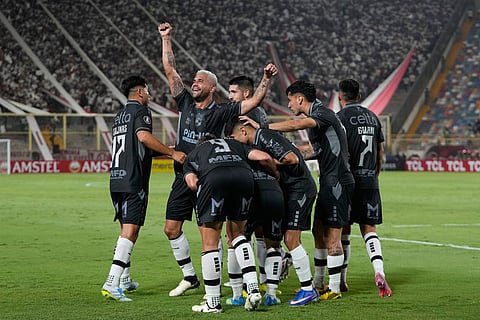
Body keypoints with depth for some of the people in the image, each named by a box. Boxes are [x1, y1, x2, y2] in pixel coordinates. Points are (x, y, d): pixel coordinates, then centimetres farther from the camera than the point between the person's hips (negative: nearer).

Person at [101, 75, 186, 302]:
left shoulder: (120, 115, 21)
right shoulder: (140, 110, -4)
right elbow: (143, 135, -23)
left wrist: (165, 152, 34)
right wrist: (171, 153, -20)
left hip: (116, 180, 9)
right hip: (134, 181, -9)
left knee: (126, 229, 20)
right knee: (130, 231, -13)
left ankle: (125, 280, 27)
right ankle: (111, 283, -24)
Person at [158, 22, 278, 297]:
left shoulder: (221, 112, -3)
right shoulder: (185, 103, 7)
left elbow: (254, 101, -8)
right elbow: (170, 70, 7)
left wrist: (267, 79, -20)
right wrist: (166, 39, 4)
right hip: (183, 178, 5)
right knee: (172, 228, 6)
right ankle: (190, 277, 19)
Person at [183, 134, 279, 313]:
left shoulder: (192, 155, 35)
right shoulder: (236, 145, 39)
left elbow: (192, 182, 13)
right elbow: (263, 157, 21)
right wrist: (277, 176, 37)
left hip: (213, 178, -3)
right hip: (244, 176, 3)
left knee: (209, 243, 8)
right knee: (237, 234, 23)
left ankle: (213, 303, 12)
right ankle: (253, 290, 12)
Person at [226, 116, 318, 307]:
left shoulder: (265, 136, -15)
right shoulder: (255, 144, 14)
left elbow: (292, 159, -23)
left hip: (300, 187, -10)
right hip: (283, 191, 10)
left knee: (291, 239, -14)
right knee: (271, 241, 4)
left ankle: (308, 289, -6)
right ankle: (271, 294, 3)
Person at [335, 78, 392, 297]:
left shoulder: (341, 117, -7)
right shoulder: (373, 117, 12)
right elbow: (380, 152, 16)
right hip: (370, 182, 5)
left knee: (343, 230, 5)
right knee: (369, 229, 5)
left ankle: (341, 280, 11)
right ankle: (379, 272, -16)